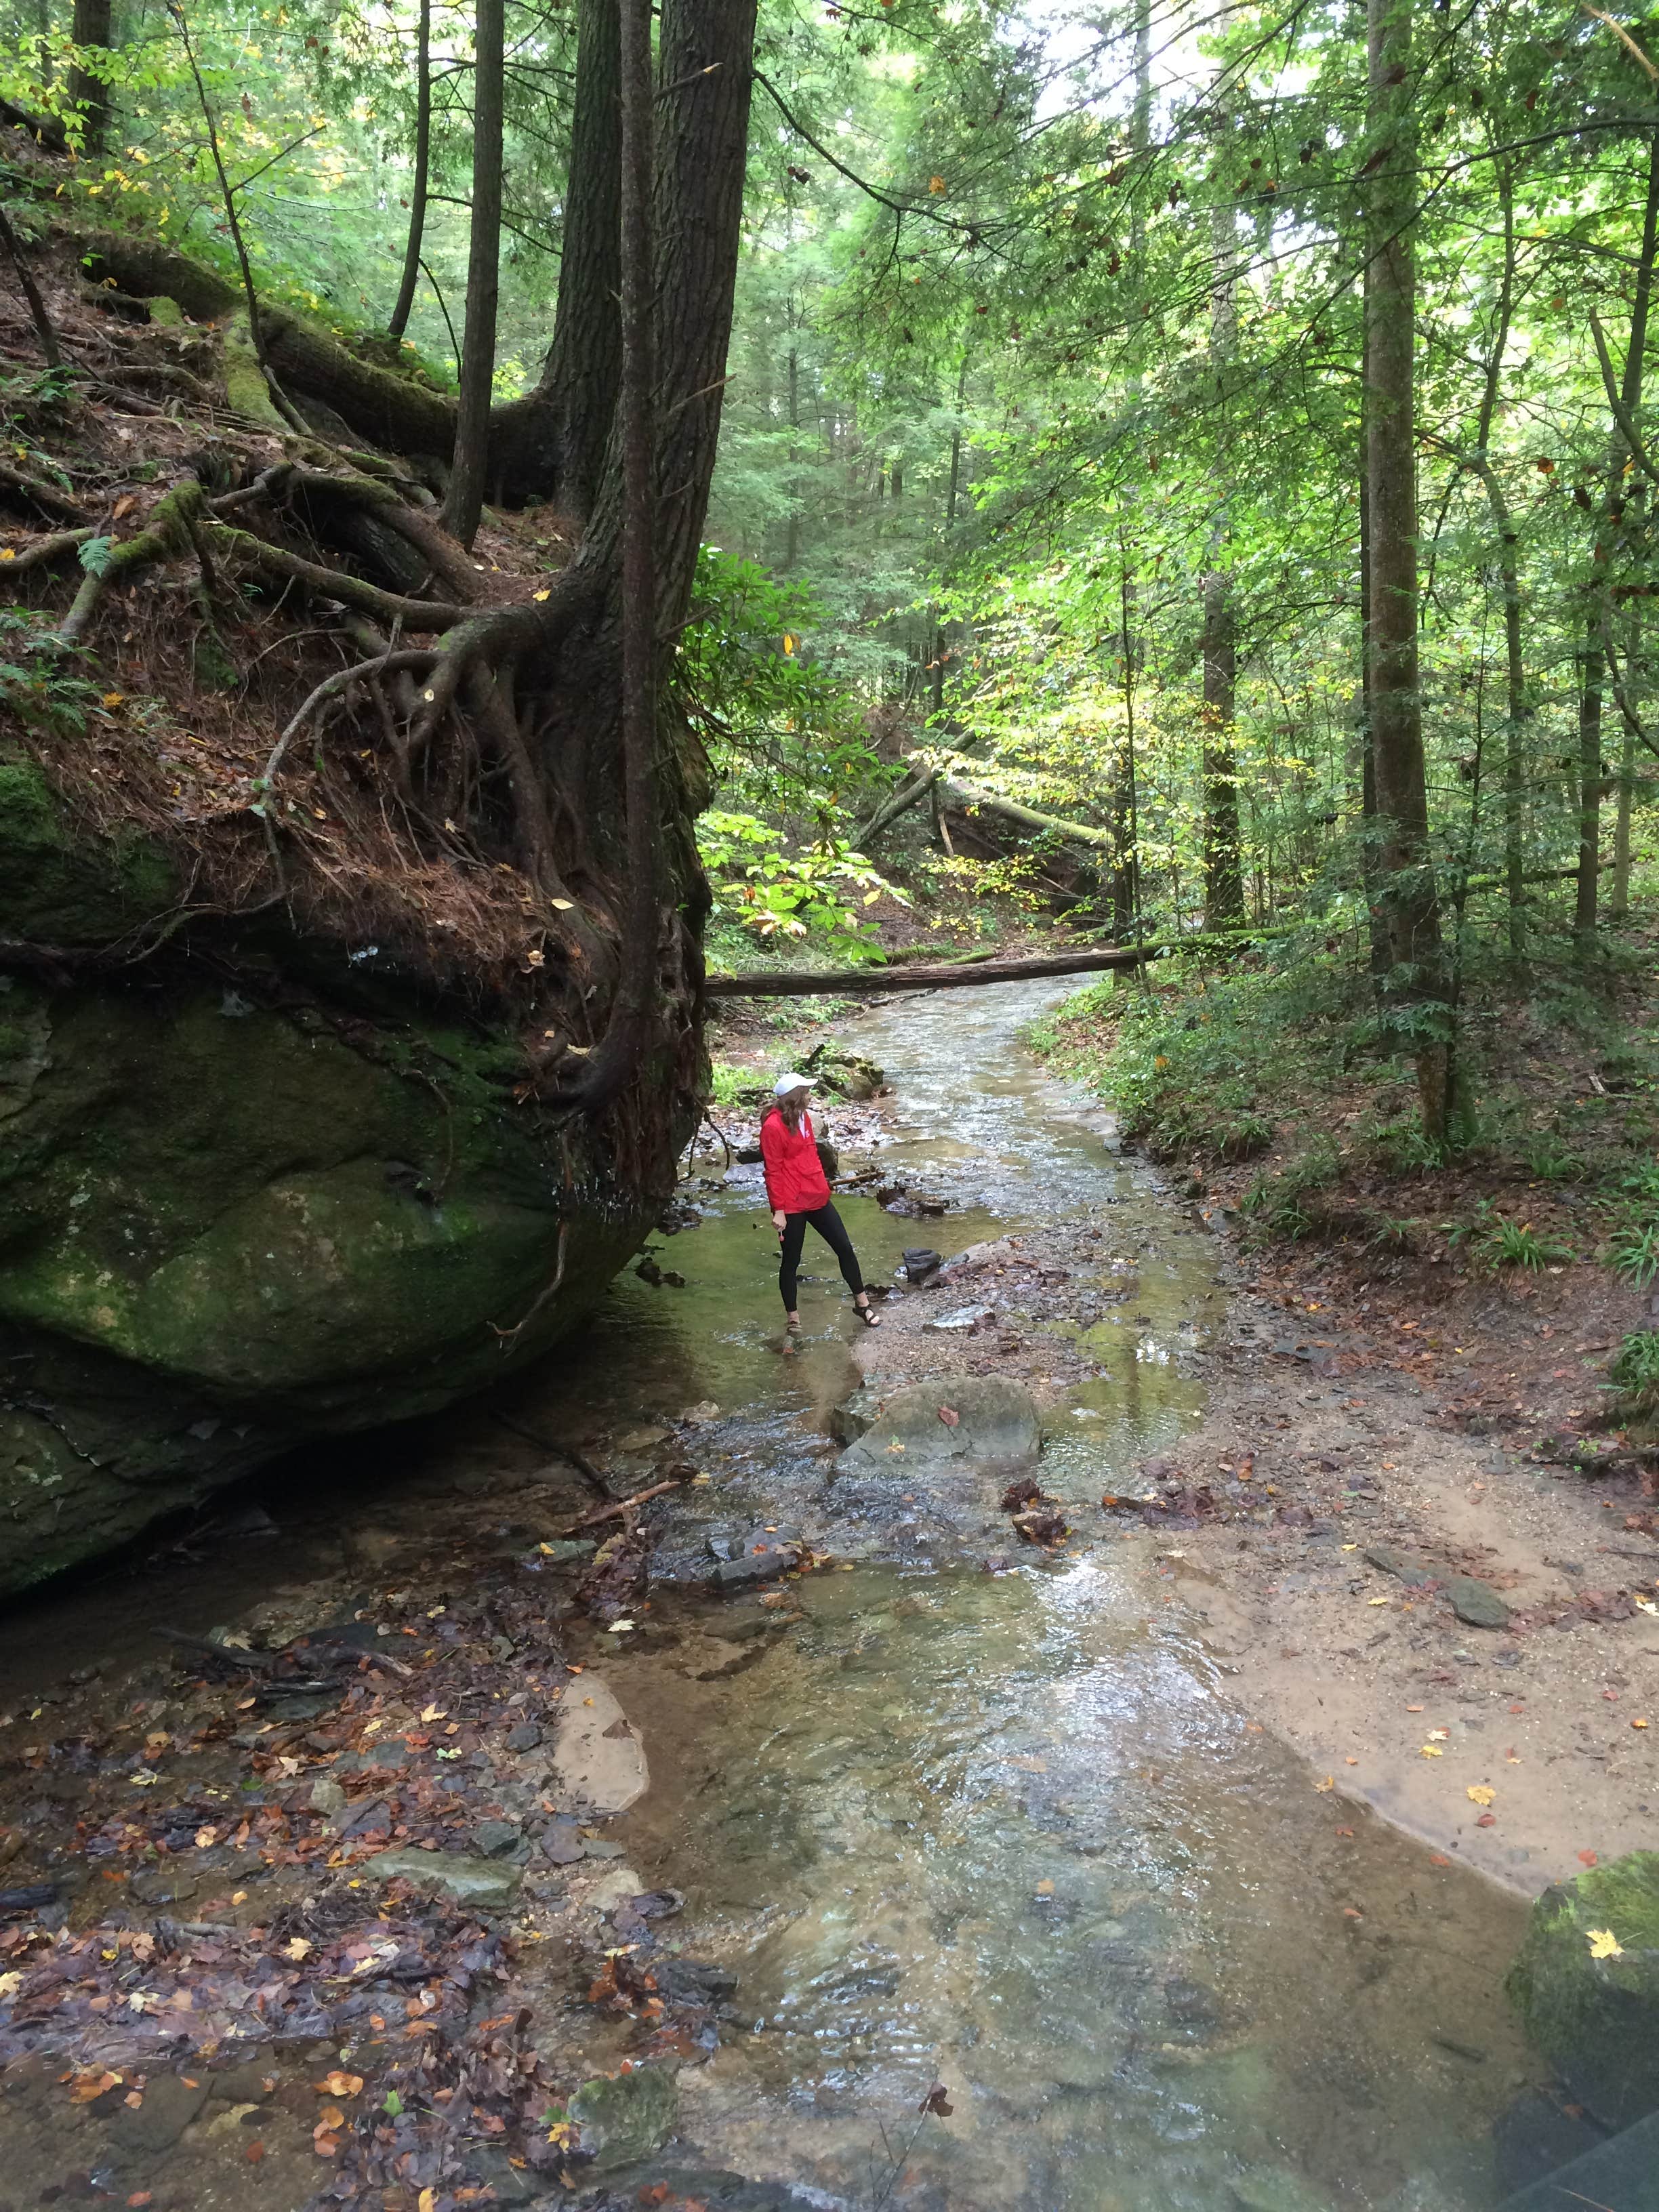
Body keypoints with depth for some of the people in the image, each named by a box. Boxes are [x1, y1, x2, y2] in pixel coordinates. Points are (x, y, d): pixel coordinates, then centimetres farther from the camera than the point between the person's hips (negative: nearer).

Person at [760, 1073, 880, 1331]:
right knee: (791, 1261, 7)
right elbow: (773, 1171, -16)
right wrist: (778, 1210, -16)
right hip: (791, 1206, -8)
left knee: (844, 1247, 11)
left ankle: (862, 1303, 24)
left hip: (817, 1197, 8)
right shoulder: (773, 1126, -17)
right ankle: (793, 1318, 20)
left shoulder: (803, 1117, 7)